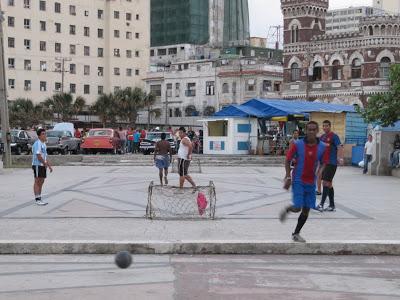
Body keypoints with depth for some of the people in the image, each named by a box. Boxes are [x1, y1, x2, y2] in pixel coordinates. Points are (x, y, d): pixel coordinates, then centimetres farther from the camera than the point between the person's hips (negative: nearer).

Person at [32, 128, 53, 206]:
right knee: (37, 181, -5)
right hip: (37, 165, -9)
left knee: (41, 182, 11)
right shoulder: (37, 144, -15)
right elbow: (38, 156, -21)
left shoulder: (43, 144, 16)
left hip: (43, 165, 9)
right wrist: (45, 164, -15)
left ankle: (39, 198, 18)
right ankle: (37, 199, -2)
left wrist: (49, 165, 16)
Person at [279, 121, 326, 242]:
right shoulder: (297, 144, -10)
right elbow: (287, 161, -3)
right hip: (298, 181, -3)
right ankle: (287, 209, 23)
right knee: (297, 208, -13)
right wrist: (288, 177, -10)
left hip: (311, 182, 3)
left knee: (306, 210, 5)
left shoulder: (322, 147, -3)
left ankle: (296, 234, 22)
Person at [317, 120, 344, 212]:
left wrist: (340, 158, -33)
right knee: (329, 184, 11)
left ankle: (321, 204, -11)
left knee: (326, 183, -11)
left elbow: (340, 147, -20)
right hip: (325, 163, 8)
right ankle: (332, 205, 18)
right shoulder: (322, 137, 13)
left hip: (332, 163, -8)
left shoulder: (334, 136, -9)